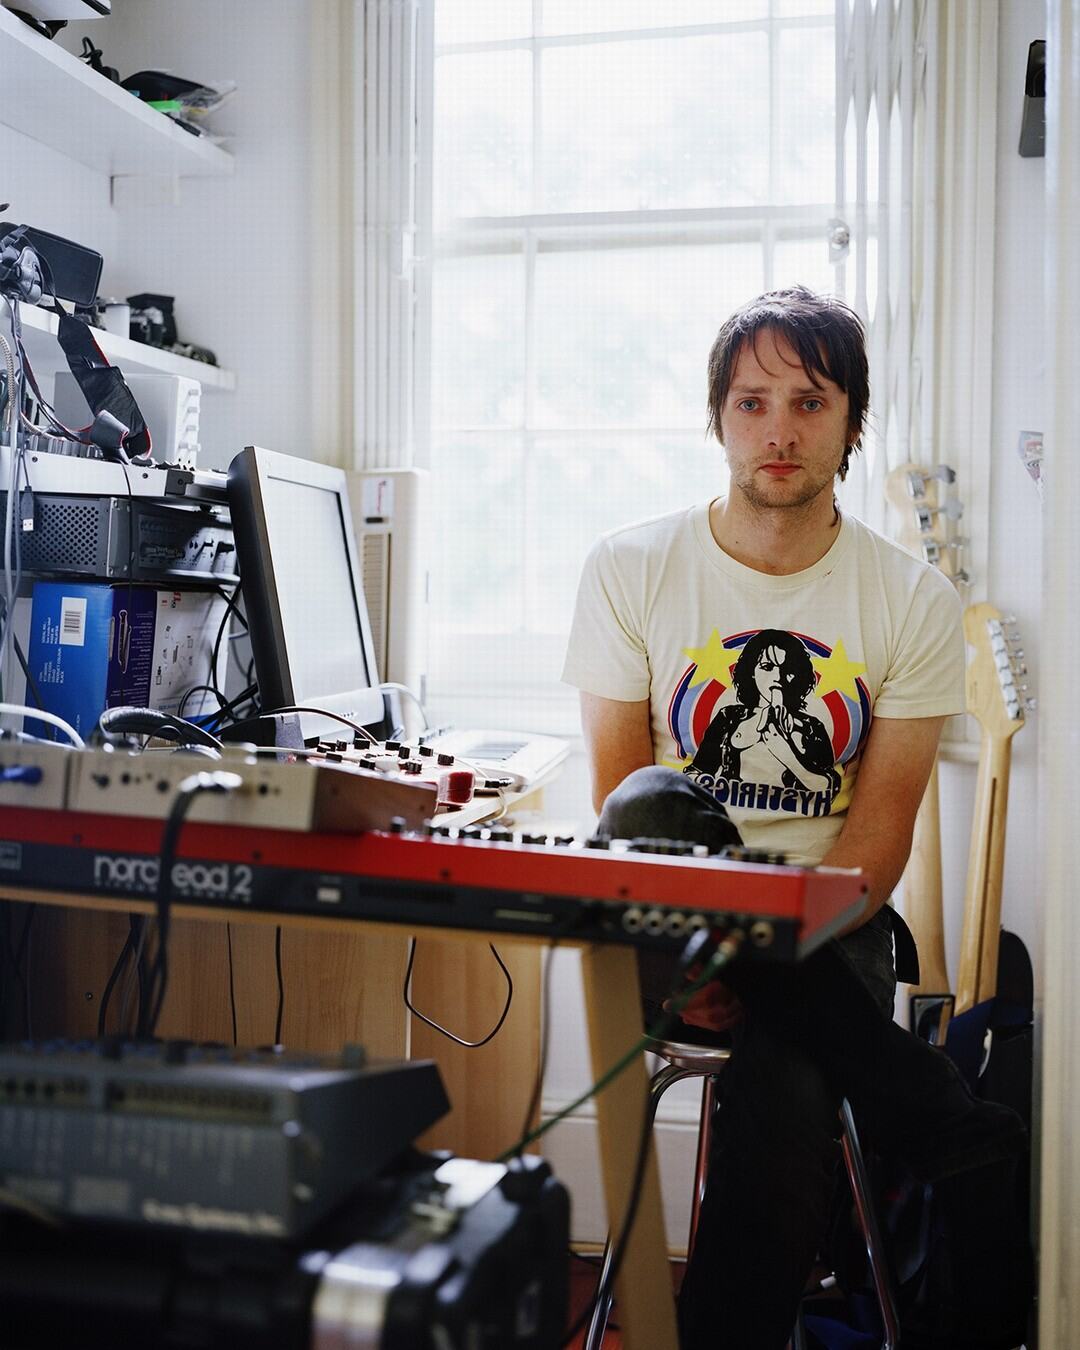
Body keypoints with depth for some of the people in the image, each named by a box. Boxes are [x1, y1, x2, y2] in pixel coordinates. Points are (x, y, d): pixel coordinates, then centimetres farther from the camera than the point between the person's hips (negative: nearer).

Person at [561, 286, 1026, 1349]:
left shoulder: (915, 604, 1)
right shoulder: (630, 570, 1)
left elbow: (882, 822, -2)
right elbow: (619, 795, -2)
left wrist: (770, 959, -19)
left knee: (783, 1114, -31)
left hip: (829, 933, -1)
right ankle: (920, 1105, -27)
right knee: (653, 814, -34)